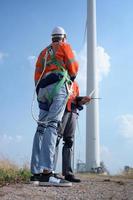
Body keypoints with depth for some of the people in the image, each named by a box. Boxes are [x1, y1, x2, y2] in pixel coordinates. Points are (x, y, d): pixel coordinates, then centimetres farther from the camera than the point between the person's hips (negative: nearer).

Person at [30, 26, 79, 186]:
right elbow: (73, 67, 7)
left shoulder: (44, 52, 30)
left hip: (42, 89, 6)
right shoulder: (65, 47, 15)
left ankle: (36, 173, -5)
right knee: (52, 125, -20)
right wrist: (71, 77, 28)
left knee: (41, 127, 1)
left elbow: (37, 74, 21)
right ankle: (46, 173, -32)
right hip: (59, 86, -6)